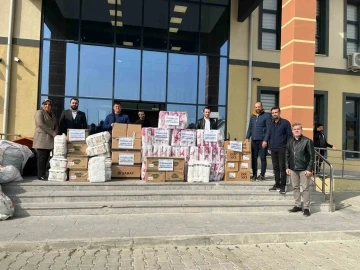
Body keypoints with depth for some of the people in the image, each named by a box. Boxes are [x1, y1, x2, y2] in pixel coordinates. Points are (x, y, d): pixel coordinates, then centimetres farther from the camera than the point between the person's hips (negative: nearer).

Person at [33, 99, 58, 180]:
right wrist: (52, 132, -14)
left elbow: (56, 125, 21)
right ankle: (40, 175, -7)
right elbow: (40, 124, -14)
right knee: (42, 157, -9)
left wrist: (55, 132, -1)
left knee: (46, 158, 4)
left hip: (49, 140, 7)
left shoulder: (52, 115, 21)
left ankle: (44, 174, 7)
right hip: (41, 139, -7)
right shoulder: (39, 112, -1)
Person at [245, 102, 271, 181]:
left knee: (263, 158, 0)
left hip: (262, 141, -5)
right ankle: (254, 175, 11)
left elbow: (268, 129, -7)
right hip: (253, 140, 5)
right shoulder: (252, 116, 16)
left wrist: (265, 140, -13)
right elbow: (250, 128, 19)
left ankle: (262, 175, 8)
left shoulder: (267, 115, -1)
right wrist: (247, 138, 8)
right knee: (253, 158, 4)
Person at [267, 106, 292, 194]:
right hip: (273, 149, 5)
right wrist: (269, 147, 15)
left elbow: (289, 136, -3)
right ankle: (277, 184, 20)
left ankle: (282, 186, 0)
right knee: (275, 167, 10)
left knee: (282, 167, -4)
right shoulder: (271, 124, 13)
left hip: (282, 149, -5)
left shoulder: (285, 123, -2)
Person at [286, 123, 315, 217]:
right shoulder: (290, 141, 8)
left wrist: (309, 169, -12)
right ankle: (297, 206, 22)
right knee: (295, 188, 11)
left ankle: (306, 208, 8)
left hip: (304, 170, -5)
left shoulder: (307, 141, -6)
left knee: (305, 189, 0)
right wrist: (287, 167, 7)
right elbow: (287, 155, 13)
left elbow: (312, 156, -7)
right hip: (293, 169, 5)